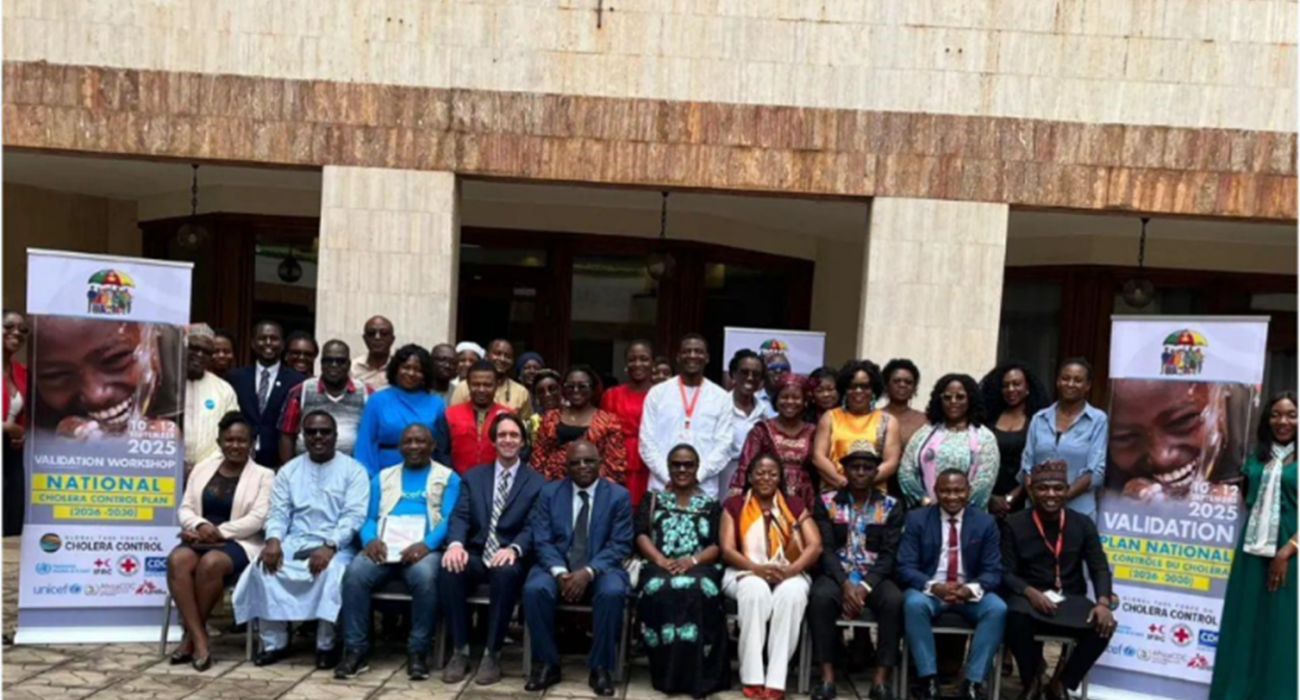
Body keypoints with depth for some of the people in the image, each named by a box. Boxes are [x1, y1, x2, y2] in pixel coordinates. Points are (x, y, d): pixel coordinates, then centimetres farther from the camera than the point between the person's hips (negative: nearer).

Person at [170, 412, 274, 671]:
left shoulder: (263, 475, 3)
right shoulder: (202, 468, 17)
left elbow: (258, 518, -8)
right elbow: (184, 509, 10)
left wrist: (218, 532, -16)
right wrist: (200, 526, -13)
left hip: (240, 543, -4)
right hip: (201, 539, 4)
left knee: (210, 563, -36)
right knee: (177, 560, -30)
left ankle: (191, 635, -16)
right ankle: (200, 639, -29)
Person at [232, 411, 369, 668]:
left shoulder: (353, 470, 3)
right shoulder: (289, 470, 16)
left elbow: (354, 515, -8)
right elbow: (278, 511, 8)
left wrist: (330, 546, -24)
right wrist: (273, 539, -14)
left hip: (336, 547, -4)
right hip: (294, 544, 4)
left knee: (332, 571, -35)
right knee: (263, 566, -24)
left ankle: (326, 645, -18)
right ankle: (275, 643, -11)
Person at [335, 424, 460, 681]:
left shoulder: (448, 478, 13)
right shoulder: (382, 477, 23)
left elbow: (449, 520, -1)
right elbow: (368, 516, 14)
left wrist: (426, 544, -19)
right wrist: (370, 539, -10)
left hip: (423, 548, -2)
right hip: (383, 547, 3)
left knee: (425, 576, -35)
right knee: (355, 573, -28)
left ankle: (418, 651, -21)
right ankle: (355, 650, -19)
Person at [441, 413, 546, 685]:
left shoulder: (537, 483, 8)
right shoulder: (472, 476, 16)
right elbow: (460, 517, 3)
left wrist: (514, 549, -24)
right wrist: (456, 544, -20)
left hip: (509, 559, -2)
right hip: (475, 554, 2)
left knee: (505, 573, -37)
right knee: (450, 569, -31)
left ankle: (492, 654, -22)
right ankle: (460, 651, -16)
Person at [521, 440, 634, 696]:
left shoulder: (619, 495, 2)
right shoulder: (549, 493, 7)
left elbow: (620, 545, -6)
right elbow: (542, 540, -1)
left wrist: (588, 572, -20)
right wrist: (559, 572, -19)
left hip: (600, 569, -1)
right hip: (557, 567, 1)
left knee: (612, 593, -33)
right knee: (534, 589, -29)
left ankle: (600, 668, -15)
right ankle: (547, 664, -11)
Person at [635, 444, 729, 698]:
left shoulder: (711, 505, 20)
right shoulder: (652, 500, 23)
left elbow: (719, 545, 7)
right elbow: (641, 535, 7)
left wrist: (692, 560, -13)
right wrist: (660, 559, -13)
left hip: (699, 568, 0)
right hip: (659, 566, 1)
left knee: (696, 590, -37)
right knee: (660, 588, -36)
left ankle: (694, 674, -31)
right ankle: (666, 673, -27)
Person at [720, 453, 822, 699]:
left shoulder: (795, 506, 12)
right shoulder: (734, 505, 10)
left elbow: (815, 546, 0)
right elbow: (727, 550, -1)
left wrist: (789, 570, -19)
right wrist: (757, 569, -20)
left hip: (789, 574, 1)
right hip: (745, 573, -1)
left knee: (792, 593, -35)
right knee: (755, 589, -37)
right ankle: (752, 679, -33)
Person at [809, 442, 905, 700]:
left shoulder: (891, 506, 7)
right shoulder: (826, 502, 5)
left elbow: (889, 554, -2)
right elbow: (825, 549, -4)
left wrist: (865, 586, -17)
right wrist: (845, 584, -19)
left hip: (875, 577, 1)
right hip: (836, 575, -1)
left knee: (895, 600, -31)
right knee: (821, 597, -33)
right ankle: (827, 678, -24)